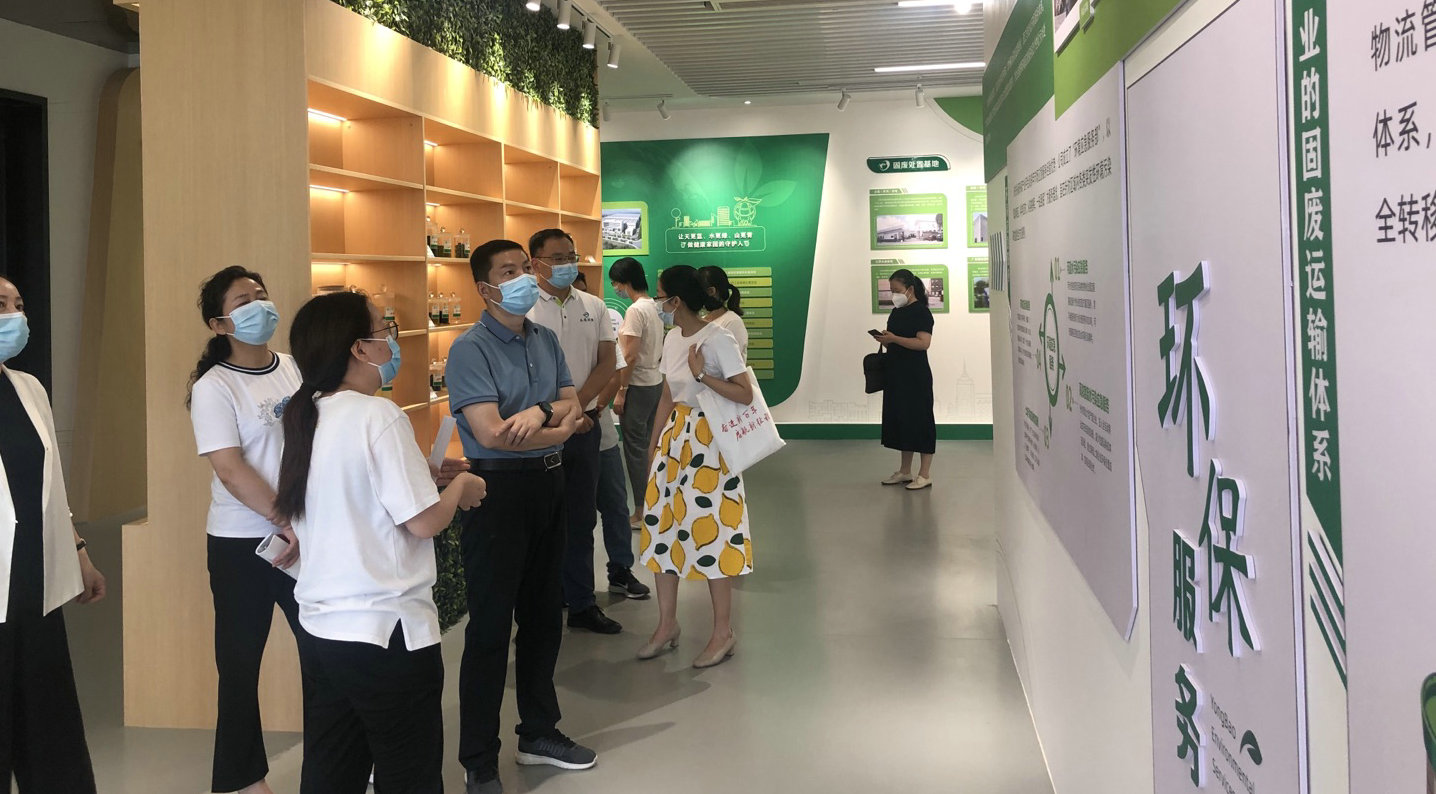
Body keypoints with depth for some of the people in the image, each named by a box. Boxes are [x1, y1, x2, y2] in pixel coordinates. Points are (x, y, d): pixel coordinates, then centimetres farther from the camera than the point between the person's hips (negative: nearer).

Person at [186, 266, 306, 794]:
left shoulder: (297, 369, 5)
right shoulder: (214, 388, -10)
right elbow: (232, 472, -17)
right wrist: (288, 525, -20)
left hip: (309, 533, 5)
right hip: (243, 543, -4)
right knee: (241, 660, 7)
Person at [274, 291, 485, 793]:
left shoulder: (307, 416, 7)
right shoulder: (378, 416, -18)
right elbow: (423, 522, -19)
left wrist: (425, 476, 15)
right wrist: (460, 487, 0)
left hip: (324, 627, 8)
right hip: (386, 630, -8)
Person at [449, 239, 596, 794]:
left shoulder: (545, 340, 10)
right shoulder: (470, 349, -13)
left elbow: (573, 404, 6)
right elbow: (491, 432, -22)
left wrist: (542, 410, -17)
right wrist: (559, 431, -8)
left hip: (548, 484, 7)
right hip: (499, 490, -7)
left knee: (544, 615, 17)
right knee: (491, 625, 0)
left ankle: (539, 732, 33)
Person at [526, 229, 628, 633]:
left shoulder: (593, 307, 8)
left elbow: (606, 364, 4)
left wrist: (577, 403, -10)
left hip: (585, 424, 5)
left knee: (582, 518, 11)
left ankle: (581, 603, 21)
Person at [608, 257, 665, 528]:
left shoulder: (635, 310, -18)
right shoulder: (654, 307, 9)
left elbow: (630, 356, -20)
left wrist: (621, 391, -16)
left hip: (638, 386, -9)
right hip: (655, 381, 9)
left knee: (635, 448, -2)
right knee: (648, 444, 15)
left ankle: (641, 511, 3)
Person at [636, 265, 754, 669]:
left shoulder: (718, 339, -15)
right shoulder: (672, 339, 8)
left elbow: (745, 395, -18)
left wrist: (702, 375, -24)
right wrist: (655, 441, 15)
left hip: (708, 440, -8)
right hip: (675, 437, 8)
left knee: (709, 531, -3)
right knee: (661, 524, 8)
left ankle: (724, 632, 10)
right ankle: (667, 624, 21)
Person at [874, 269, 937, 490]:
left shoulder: (921, 312, -11)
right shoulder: (896, 312, 15)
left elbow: (923, 343, -22)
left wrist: (894, 339, -24)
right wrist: (885, 341, 1)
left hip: (916, 375, -9)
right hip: (896, 373, 9)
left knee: (919, 420, -4)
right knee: (899, 420, 11)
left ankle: (925, 474, 2)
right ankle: (905, 472, 20)